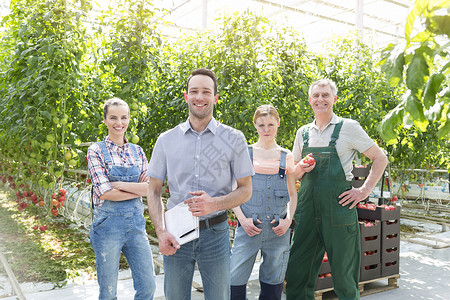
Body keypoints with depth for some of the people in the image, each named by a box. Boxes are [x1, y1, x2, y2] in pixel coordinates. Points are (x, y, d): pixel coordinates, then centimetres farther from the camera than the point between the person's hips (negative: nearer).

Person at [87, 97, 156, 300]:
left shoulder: (137, 151, 9)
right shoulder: (96, 150, -3)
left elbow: (150, 187, -2)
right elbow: (104, 192, -13)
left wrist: (119, 184, -12)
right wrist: (137, 189, -8)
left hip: (136, 222, 4)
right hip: (108, 224, -4)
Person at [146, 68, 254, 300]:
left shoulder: (234, 139, -1)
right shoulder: (166, 140, 3)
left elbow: (245, 190, 1)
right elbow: (153, 191, 7)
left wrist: (214, 203, -17)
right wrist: (161, 232, -7)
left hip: (215, 233, -1)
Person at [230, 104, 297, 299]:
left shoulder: (286, 157, 10)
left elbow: (292, 194, 14)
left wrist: (288, 219, -3)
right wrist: (242, 219, -7)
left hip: (278, 229, 2)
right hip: (249, 227, -1)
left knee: (272, 283, 9)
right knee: (235, 280, -5)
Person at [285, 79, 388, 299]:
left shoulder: (349, 127, -1)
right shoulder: (303, 133, 12)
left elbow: (380, 159, 4)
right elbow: (294, 172, 18)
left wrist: (365, 190, -5)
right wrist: (299, 169, -5)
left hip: (338, 207, -4)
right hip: (307, 207, 4)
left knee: (344, 274, 6)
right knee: (297, 272, 8)